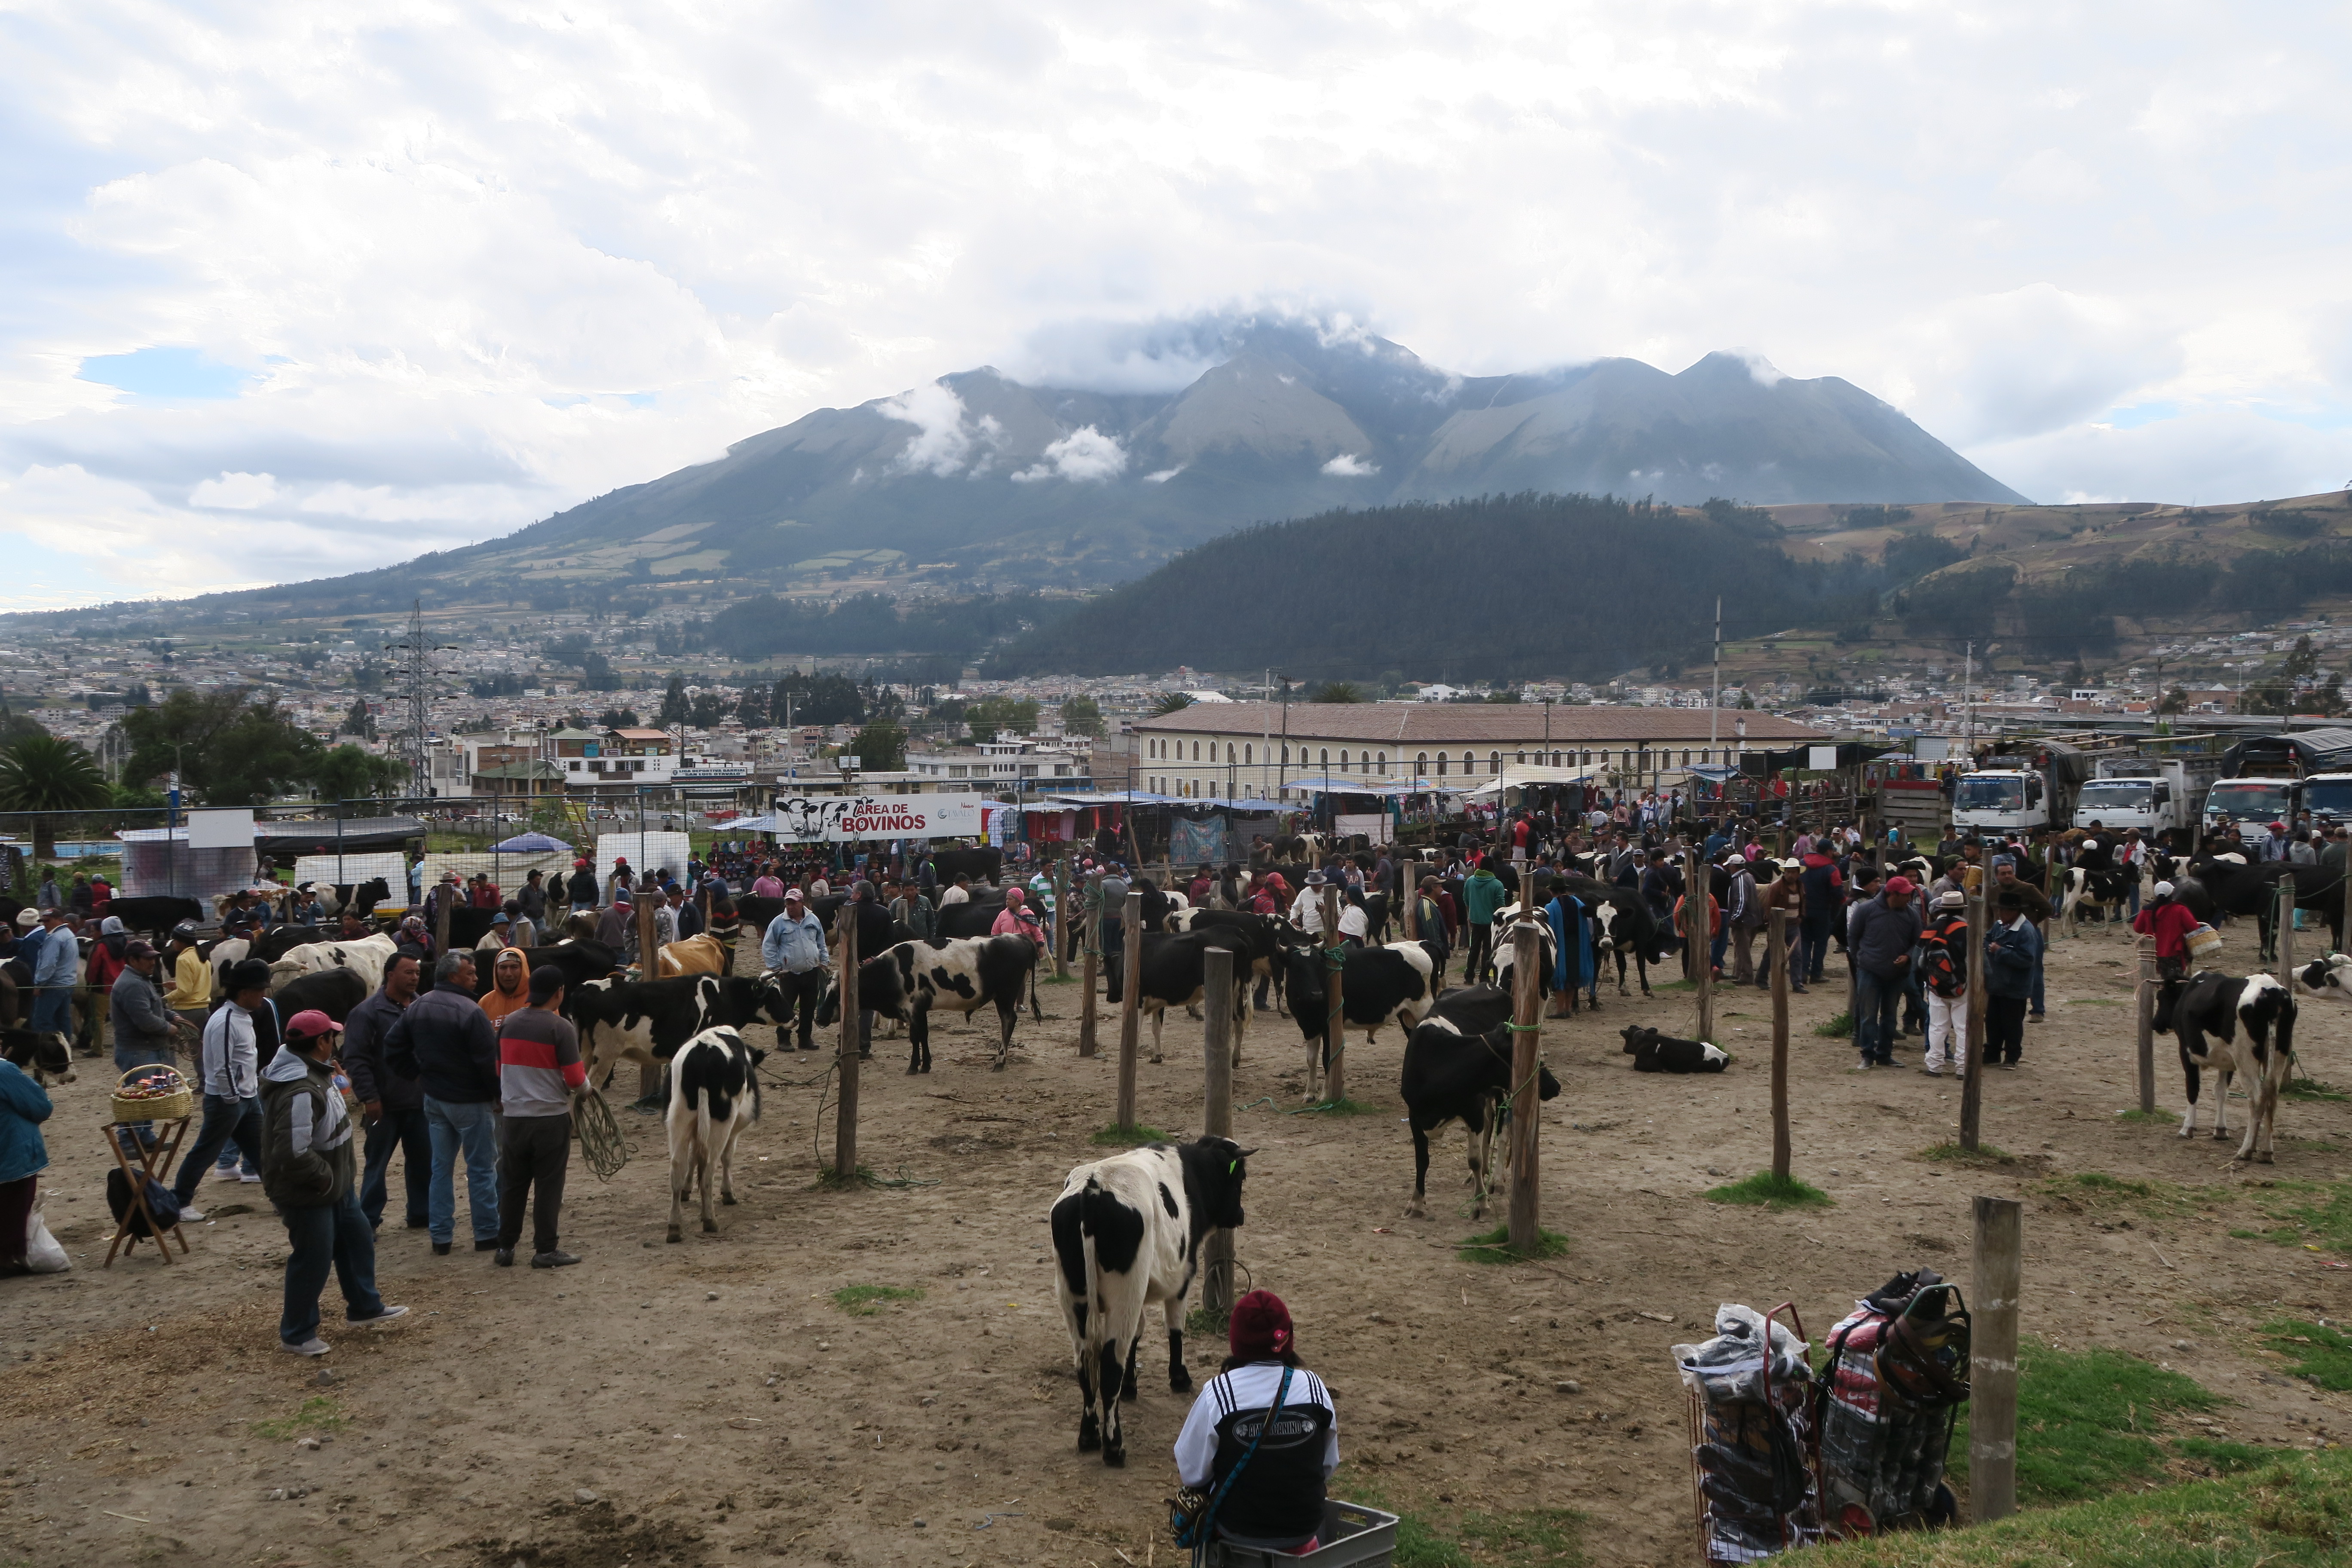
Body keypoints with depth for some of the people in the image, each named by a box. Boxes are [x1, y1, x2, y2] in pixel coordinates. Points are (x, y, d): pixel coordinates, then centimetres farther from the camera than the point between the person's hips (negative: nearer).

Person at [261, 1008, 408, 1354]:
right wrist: (326, 1177, -21)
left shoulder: (316, 1073, 2)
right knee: (313, 1260, 3)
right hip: (307, 1194, -10)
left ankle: (364, 1308, 38)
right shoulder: (300, 1092, -32)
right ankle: (297, 1335, 21)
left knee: (357, 1239, 21)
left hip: (335, 1183, 10)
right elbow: (294, 1154, -37)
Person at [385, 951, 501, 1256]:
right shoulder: (470, 1011, -20)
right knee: (482, 1168, 4)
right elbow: (488, 1060, -20)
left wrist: (419, 1075, 14)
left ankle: (440, 1237, 16)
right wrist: (498, 1094, -7)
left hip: (434, 1099, 7)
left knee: (441, 1168, 14)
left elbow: (394, 1049, 9)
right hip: (471, 1102, -7)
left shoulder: (416, 1008, 4)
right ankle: (487, 1234, 10)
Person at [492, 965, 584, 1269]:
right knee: (549, 1185, 3)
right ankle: (545, 1250, 6)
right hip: (551, 1116, -5)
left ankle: (505, 1248, 19)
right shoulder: (561, 1028, -14)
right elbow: (576, 1079, -13)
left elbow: (501, 1068, 13)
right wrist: (584, 1085, 9)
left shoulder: (509, 1023, 3)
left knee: (512, 1184, 14)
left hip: (513, 1116, 5)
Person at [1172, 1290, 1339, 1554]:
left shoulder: (1216, 1394, -17)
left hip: (1238, 1534, -3)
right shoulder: (1314, 1388, -9)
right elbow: (1329, 1467, 2)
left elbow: (1191, 1474, -11)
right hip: (1304, 1531, 3)